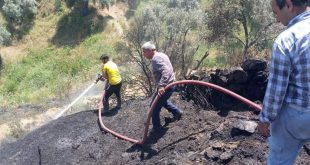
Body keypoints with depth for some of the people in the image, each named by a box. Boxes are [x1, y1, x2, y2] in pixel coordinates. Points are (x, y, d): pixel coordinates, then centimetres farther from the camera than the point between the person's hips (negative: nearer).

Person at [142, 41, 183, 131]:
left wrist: (161, 86, -46)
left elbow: (166, 71, -37)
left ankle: (156, 127, 18)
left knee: (155, 107, 3)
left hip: (165, 86, -10)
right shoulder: (160, 55, 9)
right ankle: (177, 112, 43)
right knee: (163, 100, 33)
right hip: (170, 84, 10)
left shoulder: (156, 58, -22)